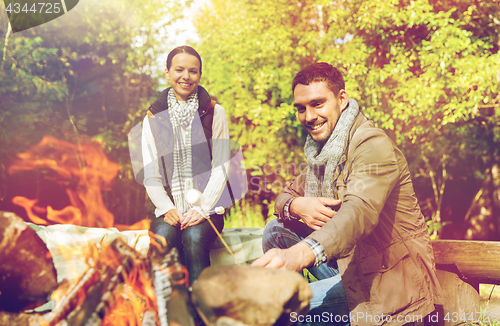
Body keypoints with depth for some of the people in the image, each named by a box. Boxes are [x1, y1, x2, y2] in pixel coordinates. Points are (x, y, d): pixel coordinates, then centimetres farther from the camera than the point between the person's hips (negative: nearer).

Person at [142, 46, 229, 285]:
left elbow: (220, 169, 1)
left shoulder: (215, 113, 7)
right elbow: (150, 175, 7)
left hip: (205, 206, -1)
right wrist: (167, 209, -10)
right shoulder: (153, 118, 10)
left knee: (194, 238, -31)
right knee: (164, 235, -30)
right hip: (168, 206, 1)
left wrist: (201, 209, -11)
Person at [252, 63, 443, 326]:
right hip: (349, 264, 9)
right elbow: (287, 194, 12)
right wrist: (297, 206, -16)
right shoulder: (321, 148, 10)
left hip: (391, 278, -9)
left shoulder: (373, 144, -20)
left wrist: (300, 253, -56)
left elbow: (361, 211, -37)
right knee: (277, 230, 0)